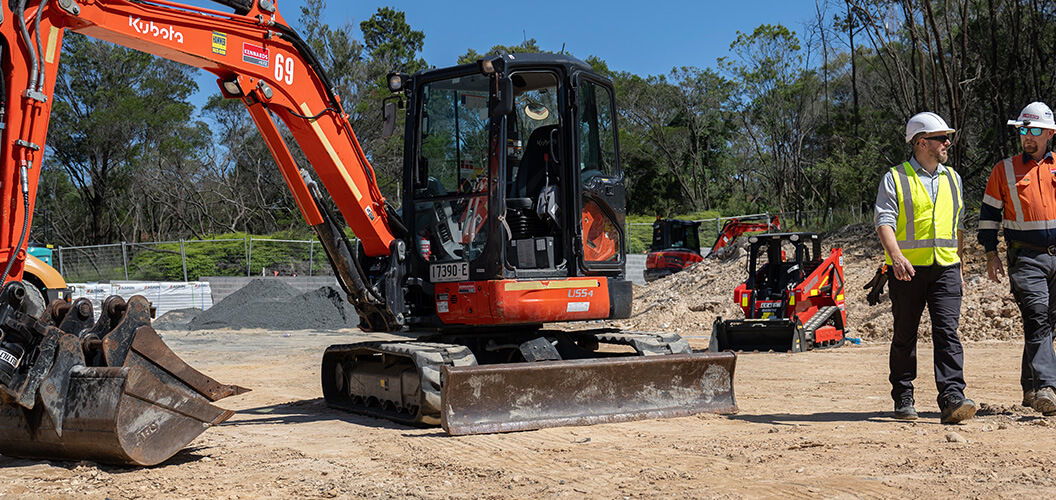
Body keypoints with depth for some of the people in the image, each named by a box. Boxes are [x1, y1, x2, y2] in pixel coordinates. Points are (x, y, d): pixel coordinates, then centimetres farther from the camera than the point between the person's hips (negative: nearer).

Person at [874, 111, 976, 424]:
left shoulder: (952, 179, 17)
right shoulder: (895, 179, 0)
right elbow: (884, 220, -11)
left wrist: (959, 267, 22)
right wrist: (896, 256, -27)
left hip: (945, 268, 3)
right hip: (907, 269, -3)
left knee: (947, 332, -9)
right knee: (905, 336, 5)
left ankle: (952, 399, -15)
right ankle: (903, 399, 16)